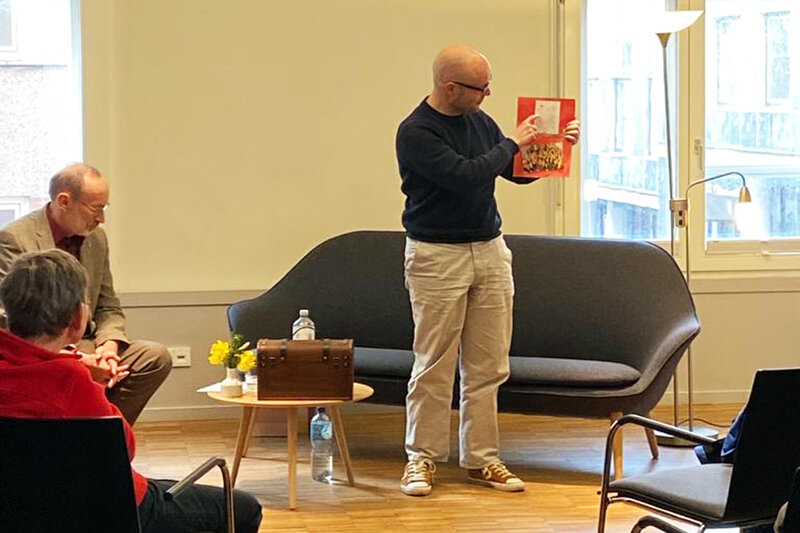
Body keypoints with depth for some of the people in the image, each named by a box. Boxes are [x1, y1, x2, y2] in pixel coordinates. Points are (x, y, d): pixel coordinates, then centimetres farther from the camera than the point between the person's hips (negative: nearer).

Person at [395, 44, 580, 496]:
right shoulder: (416, 132, -12)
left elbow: (519, 172, 20)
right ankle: (422, 458, 9)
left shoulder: (479, 120, 9)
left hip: (490, 251, 6)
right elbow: (465, 175, -23)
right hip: (437, 256, -6)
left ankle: (482, 458, 13)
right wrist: (513, 144, -12)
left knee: (488, 366, 6)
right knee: (434, 365, -1)